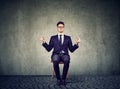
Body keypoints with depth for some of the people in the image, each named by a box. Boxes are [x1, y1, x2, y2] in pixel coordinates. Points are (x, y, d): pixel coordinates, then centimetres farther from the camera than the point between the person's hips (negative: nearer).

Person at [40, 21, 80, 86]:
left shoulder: (68, 38, 19)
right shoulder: (53, 38, 18)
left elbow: (71, 50, 12)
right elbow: (48, 49, 10)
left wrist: (76, 44, -3)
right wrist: (44, 42, -4)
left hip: (64, 55, 0)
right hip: (56, 54, 0)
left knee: (67, 60, -37)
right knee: (55, 61, -37)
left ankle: (63, 79, -23)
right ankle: (58, 79, -21)